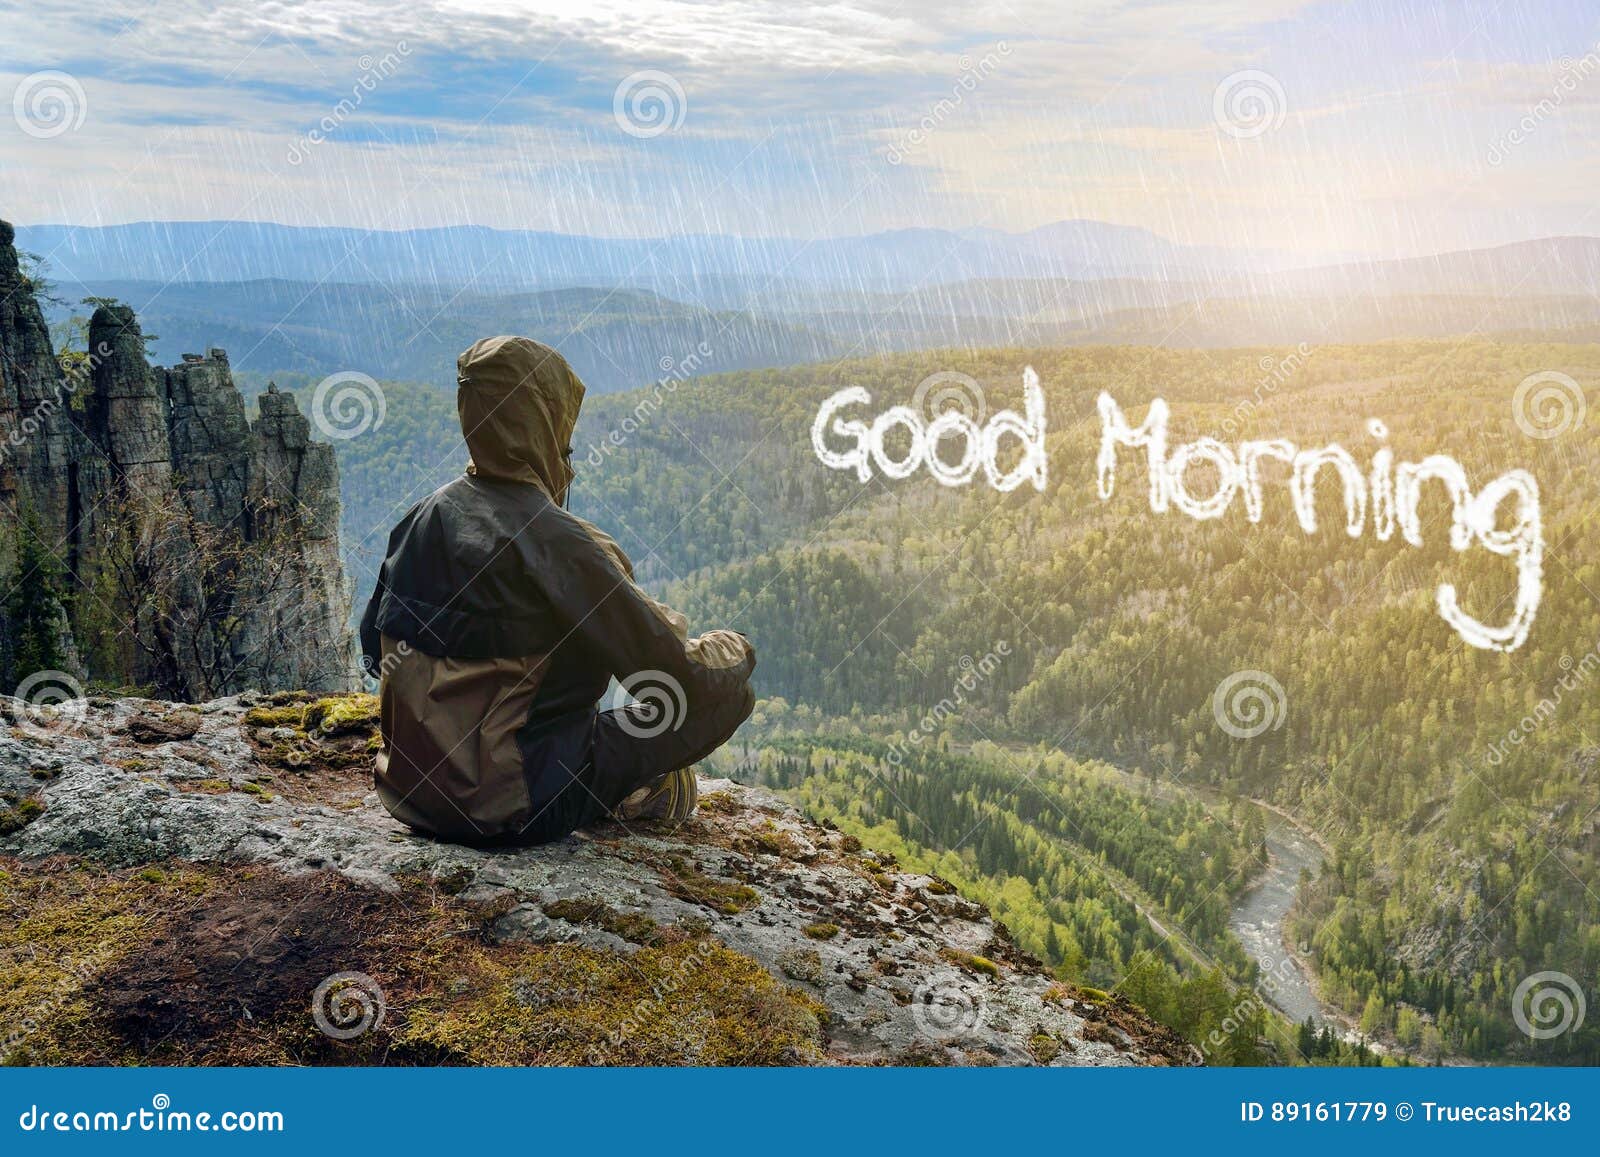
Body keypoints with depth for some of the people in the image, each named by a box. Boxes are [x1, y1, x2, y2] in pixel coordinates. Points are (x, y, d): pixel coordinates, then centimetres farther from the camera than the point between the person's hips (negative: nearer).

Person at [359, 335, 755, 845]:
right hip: (516, 811, -7)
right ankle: (646, 789, 30)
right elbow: (672, 674, -17)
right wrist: (734, 651, 5)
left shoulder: (424, 517, -1)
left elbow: (374, 648, 12)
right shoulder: (558, 544, -22)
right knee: (725, 689, 3)